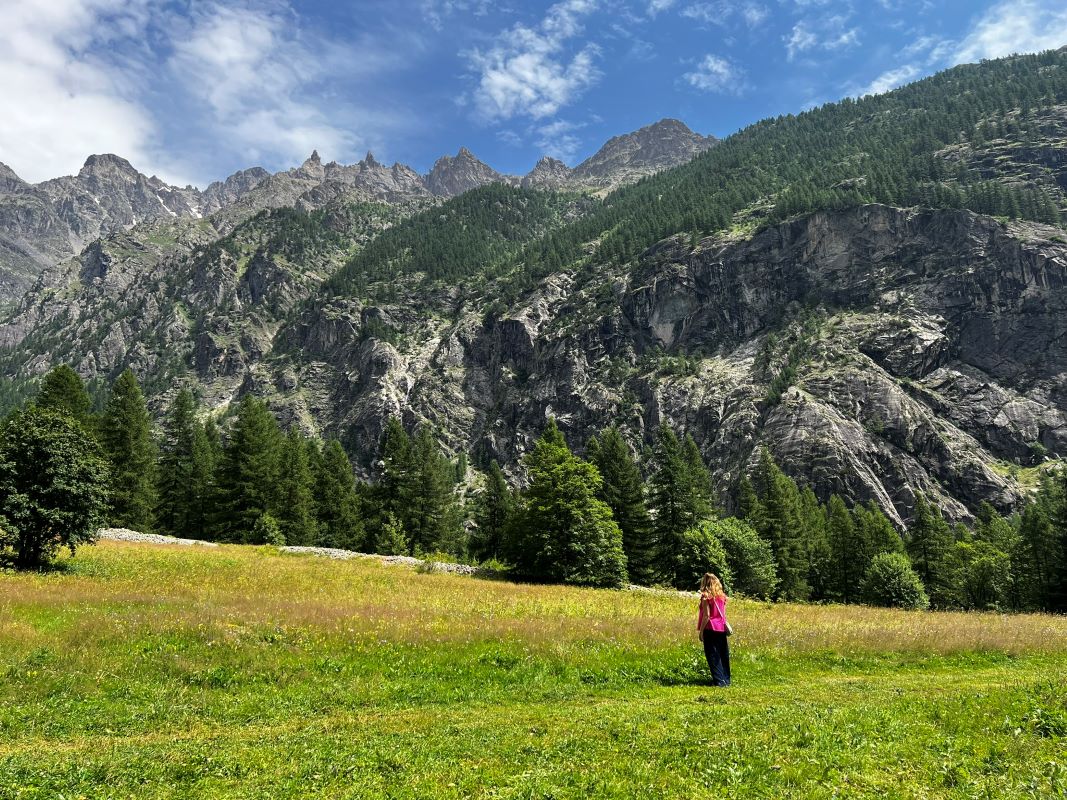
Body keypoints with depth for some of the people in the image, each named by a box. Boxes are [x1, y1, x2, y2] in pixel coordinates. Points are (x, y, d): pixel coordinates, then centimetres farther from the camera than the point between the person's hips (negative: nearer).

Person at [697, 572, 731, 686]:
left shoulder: (706, 597, -10)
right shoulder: (722, 596, 8)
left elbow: (706, 616, -14)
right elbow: (723, 614, 11)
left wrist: (701, 631, -10)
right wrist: (725, 626, 19)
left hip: (710, 629, -6)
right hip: (721, 629, 6)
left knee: (713, 656, -1)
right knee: (723, 655, 12)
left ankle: (719, 680, -4)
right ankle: (726, 679, 17)